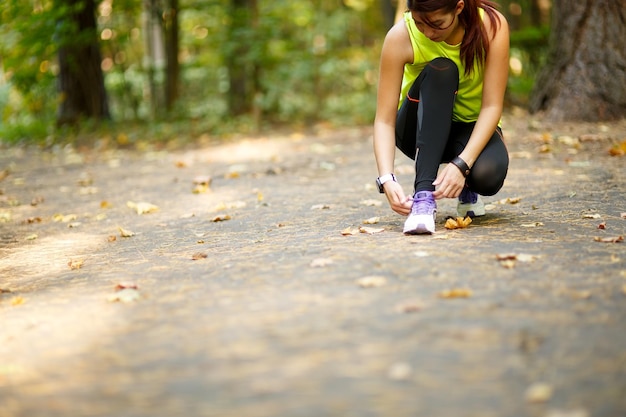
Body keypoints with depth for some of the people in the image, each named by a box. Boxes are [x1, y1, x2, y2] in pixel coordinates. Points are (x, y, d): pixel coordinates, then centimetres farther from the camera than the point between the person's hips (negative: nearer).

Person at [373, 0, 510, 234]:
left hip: (473, 128, 0)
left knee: (487, 174, -36)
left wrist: (462, 164, -37)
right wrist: (387, 179, -40)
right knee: (439, 70, -34)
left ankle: (467, 190, 2)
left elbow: (492, 106, -24)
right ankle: (423, 193, -37)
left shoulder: (492, 25, -22)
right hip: (421, 129, 0)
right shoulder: (401, 37, -23)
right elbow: (384, 120, -25)